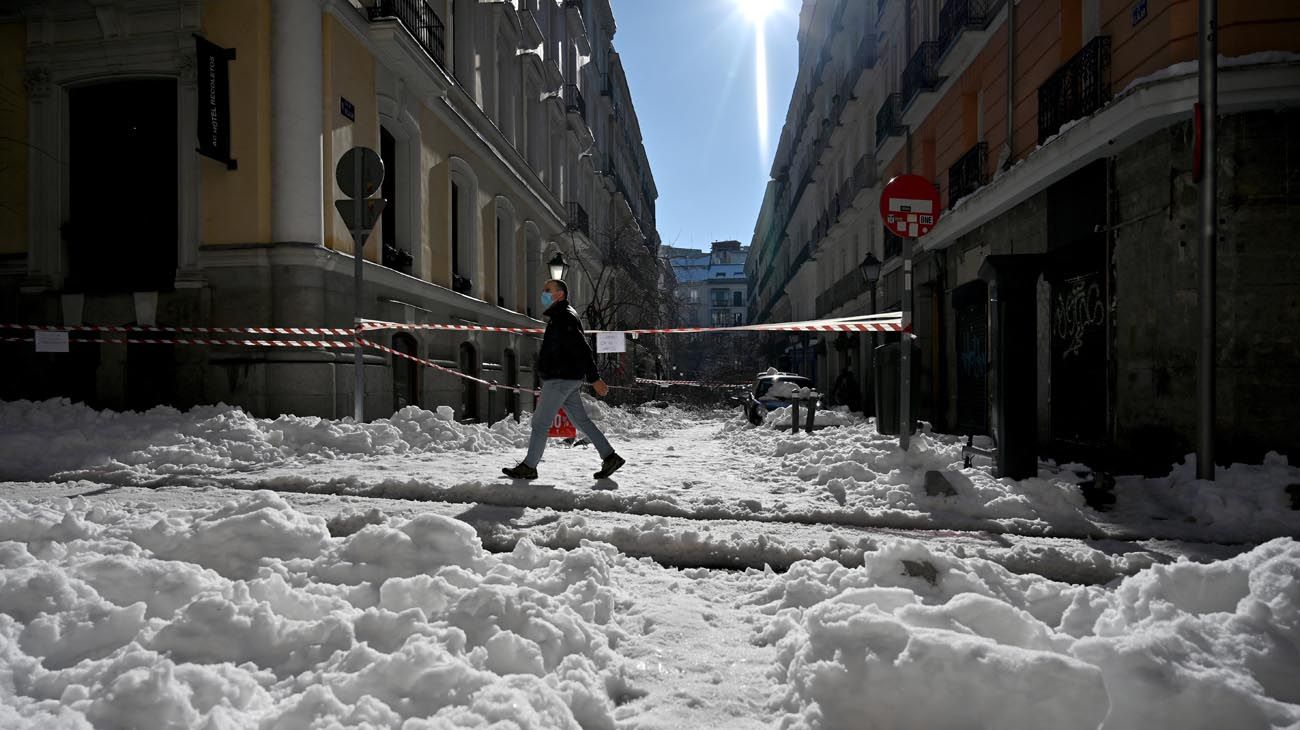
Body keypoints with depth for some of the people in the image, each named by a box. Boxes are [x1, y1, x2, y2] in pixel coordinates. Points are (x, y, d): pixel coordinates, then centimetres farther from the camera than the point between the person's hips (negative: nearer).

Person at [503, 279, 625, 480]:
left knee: (540, 423, -2)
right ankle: (609, 457, 10)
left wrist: (594, 379, -24)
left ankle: (528, 467, 7)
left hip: (560, 380, -10)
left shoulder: (563, 318, -14)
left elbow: (582, 349, -21)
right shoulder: (559, 316, 19)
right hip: (569, 380, 10)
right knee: (582, 421, 11)